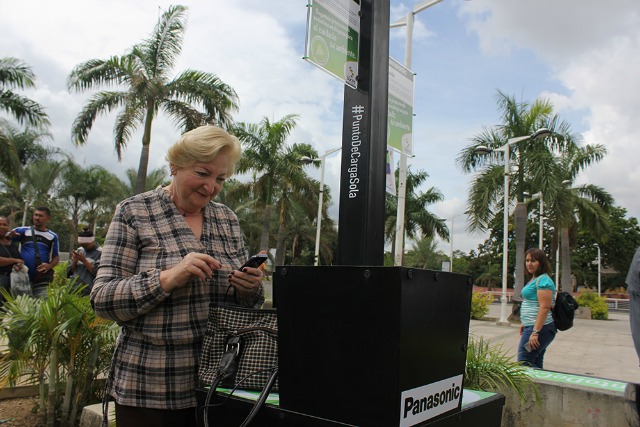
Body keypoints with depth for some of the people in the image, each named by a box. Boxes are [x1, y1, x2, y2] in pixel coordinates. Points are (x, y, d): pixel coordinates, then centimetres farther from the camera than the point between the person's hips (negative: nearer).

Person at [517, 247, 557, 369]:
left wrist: (535, 332, -25)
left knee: (524, 363, -12)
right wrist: (525, 323, 24)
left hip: (539, 328, -11)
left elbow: (545, 307, -22)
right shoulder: (534, 279, 17)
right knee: (536, 365, 13)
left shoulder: (543, 280, -15)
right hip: (533, 327, 11)